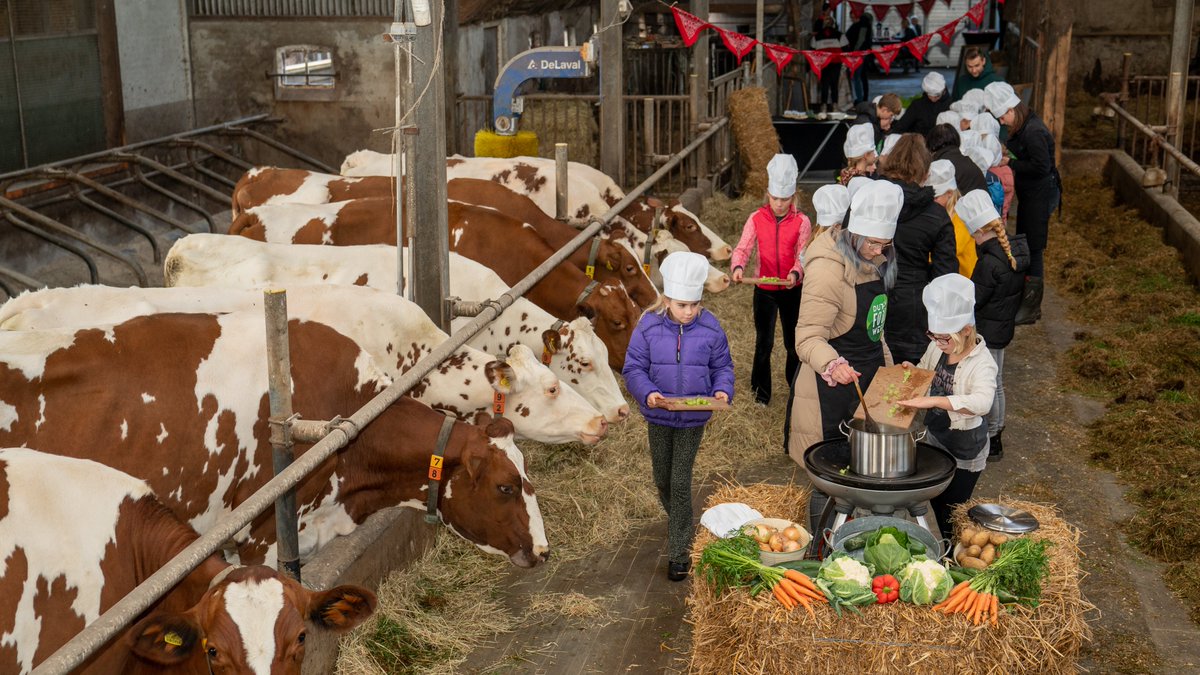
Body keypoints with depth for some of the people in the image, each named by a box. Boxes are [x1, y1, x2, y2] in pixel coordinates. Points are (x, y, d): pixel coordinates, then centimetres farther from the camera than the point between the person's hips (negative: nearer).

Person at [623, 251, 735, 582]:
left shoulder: (710, 328, -8)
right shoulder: (649, 327, -11)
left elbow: (722, 367, 2)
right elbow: (633, 368, -7)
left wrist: (723, 390, -17)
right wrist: (647, 393, -25)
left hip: (693, 418, -1)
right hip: (659, 417, 2)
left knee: (680, 482, -2)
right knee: (662, 477, 17)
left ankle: (678, 552, 6)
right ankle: (678, 520, 47)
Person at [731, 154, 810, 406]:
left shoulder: (801, 222, -8)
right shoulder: (757, 219, -6)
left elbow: (803, 255, -13)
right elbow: (743, 248, -13)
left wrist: (796, 273, -34)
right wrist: (737, 267, -34)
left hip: (791, 289, 0)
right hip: (764, 289, 0)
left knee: (794, 341, 13)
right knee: (763, 342, 7)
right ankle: (761, 391, 23)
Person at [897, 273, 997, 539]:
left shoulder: (982, 364, -27)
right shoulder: (937, 348, -6)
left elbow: (982, 402, -45)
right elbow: (924, 373, 15)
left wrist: (933, 400, -52)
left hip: (964, 449, -7)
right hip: (934, 436, 7)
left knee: (951, 513, 5)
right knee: (935, 504, 19)